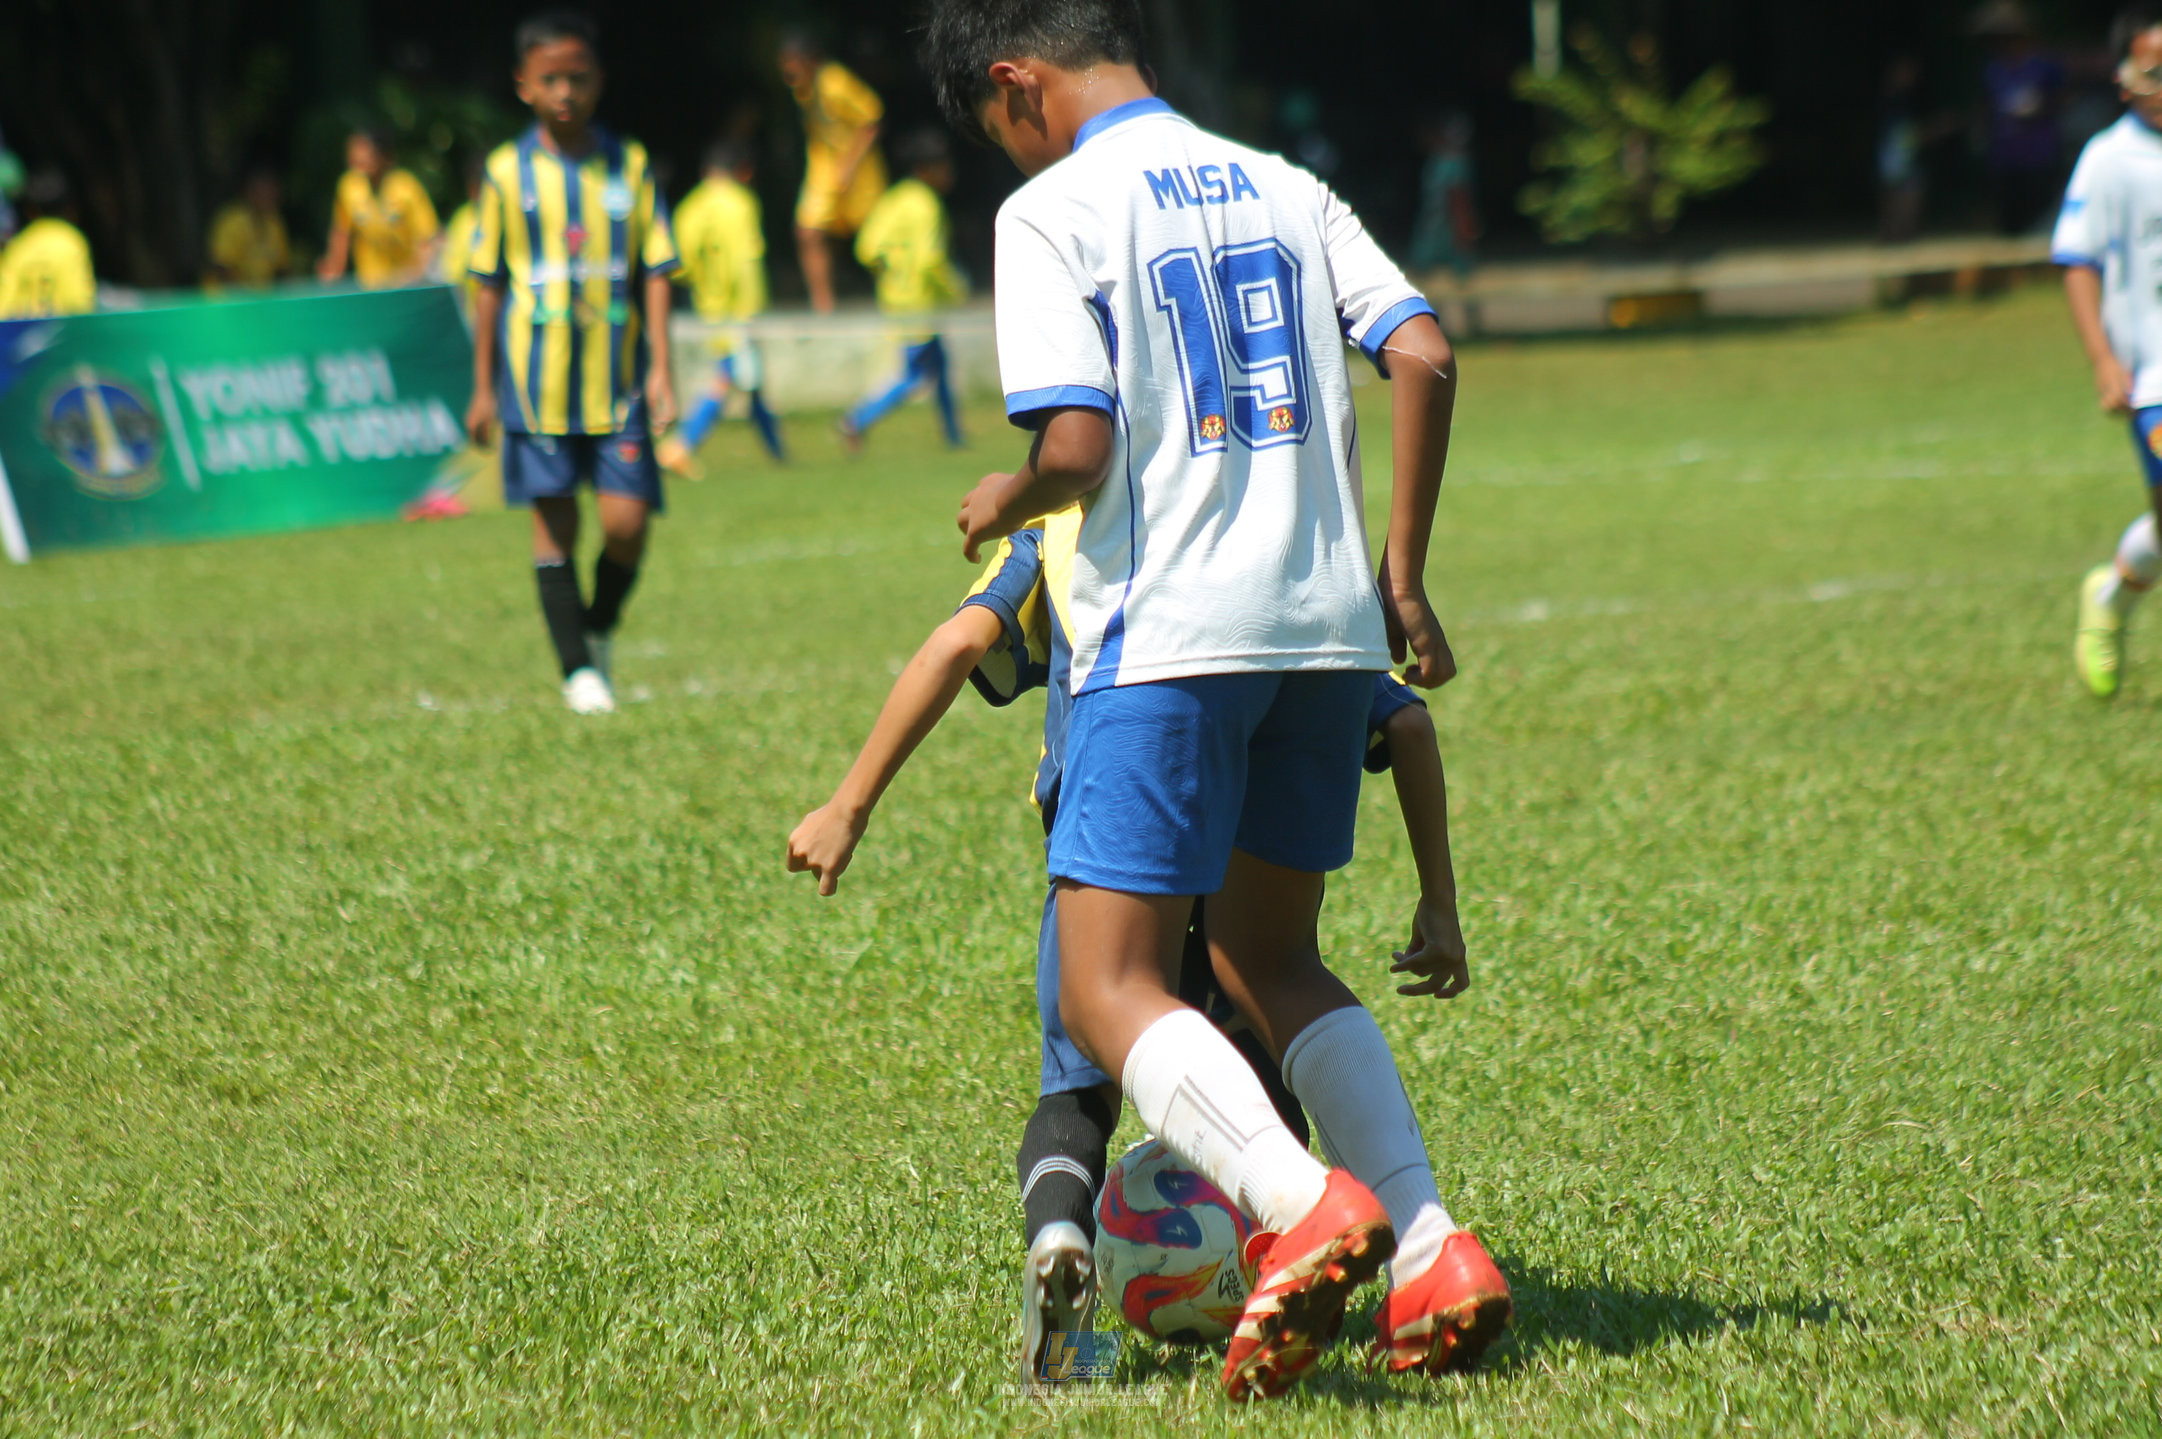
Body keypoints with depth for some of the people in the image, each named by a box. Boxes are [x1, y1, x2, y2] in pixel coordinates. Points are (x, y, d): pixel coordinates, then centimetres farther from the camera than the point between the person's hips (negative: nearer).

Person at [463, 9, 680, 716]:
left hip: (617, 379, 0)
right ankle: (578, 670, 10)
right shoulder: (509, 173, 1)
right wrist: (483, 386, 6)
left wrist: (661, 368, -4)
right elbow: (489, 283, 6)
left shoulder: (629, 165, 3)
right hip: (537, 382, 0)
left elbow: (655, 272, 4)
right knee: (555, 523, 1)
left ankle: (599, 630, 21)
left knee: (627, 520, -6)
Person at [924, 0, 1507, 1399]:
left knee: (1110, 985, -2)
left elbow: (1079, 447, -14)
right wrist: (1402, 578, 13)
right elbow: (1425, 357, 5)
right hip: (1329, 626, 7)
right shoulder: (1282, 187, 14)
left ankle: (1306, 1204, -26)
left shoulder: (1052, 211, -5)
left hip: (1170, 637, -6)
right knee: (1272, 959, 20)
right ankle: (1432, 1251, 5)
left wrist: (1009, 500, 9)